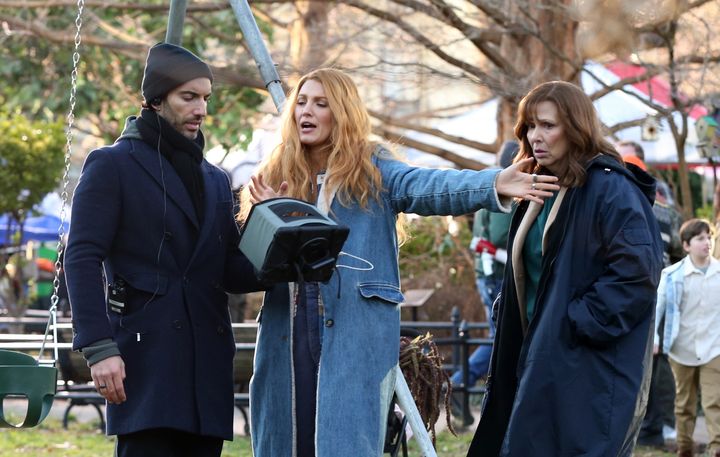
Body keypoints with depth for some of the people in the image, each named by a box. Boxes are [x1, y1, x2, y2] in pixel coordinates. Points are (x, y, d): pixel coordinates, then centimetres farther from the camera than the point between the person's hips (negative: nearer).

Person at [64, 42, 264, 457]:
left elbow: (231, 271, 18)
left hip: (208, 356, 7)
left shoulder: (215, 180, 22)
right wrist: (99, 347, -17)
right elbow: (83, 259, -7)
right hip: (145, 353, -7)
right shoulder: (113, 166, 2)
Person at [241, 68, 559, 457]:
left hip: (356, 335, -4)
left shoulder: (372, 172, 2)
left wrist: (492, 184, -35)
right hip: (287, 333, 4)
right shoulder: (276, 177, 14)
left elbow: (430, 187, -17)